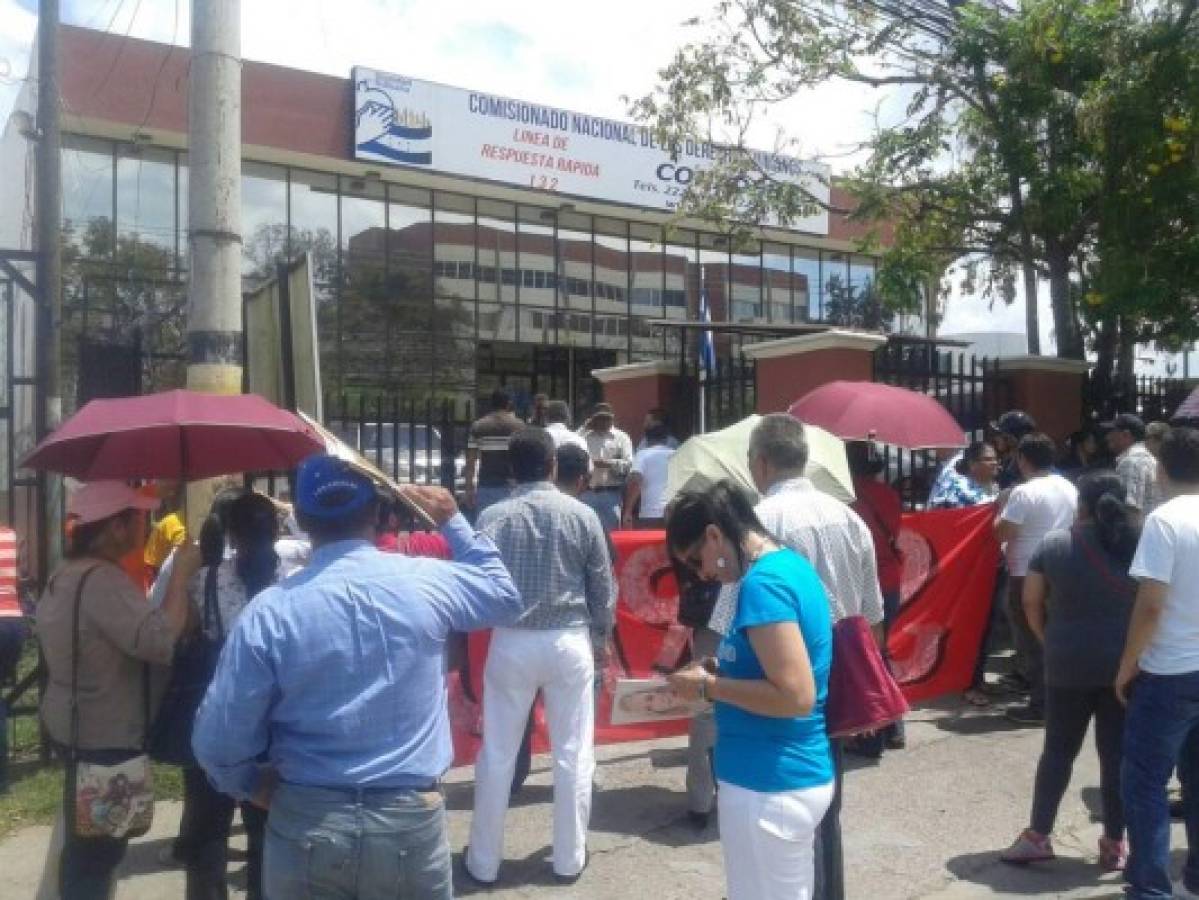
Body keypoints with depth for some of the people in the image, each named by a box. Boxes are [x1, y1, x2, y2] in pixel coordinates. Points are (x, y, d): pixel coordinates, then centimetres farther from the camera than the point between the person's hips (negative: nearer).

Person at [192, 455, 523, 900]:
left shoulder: (269, 610, -11)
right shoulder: (428, 582, -8)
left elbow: (218, 744, -8)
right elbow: (504, 595, 13)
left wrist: (255, 787, 12)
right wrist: (452, 521, 18)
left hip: (306, 827, 0)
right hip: (411, 823, 1)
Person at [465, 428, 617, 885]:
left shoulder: (493, 516, -6)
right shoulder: (581, 514, -3)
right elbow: (603, 586, 1)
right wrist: (602, 637, 15)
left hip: (511, 642, 0)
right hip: (569, 641, 0)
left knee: (497, 755, 10)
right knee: (573, 754, 12)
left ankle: (484, 861, 22)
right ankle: (569, 857, 22)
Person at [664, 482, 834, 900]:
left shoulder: (763, 584, -22)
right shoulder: (791, 565, 7)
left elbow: (796, 696, -27)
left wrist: (707, 686, -16)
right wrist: (721, 669, 7)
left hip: (769, 786, -9)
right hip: (797, 773, 9)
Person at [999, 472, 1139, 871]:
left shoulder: (1054, 543, -4)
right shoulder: (1141, 544, -3)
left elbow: (1031, 602, -1)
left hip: (1069, 662, 0)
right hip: (1125, 663, 1)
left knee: (1058, 749, 10)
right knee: (1118, 753, 9)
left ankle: (1037, 836, 14)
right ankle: (1114, 844, 17)